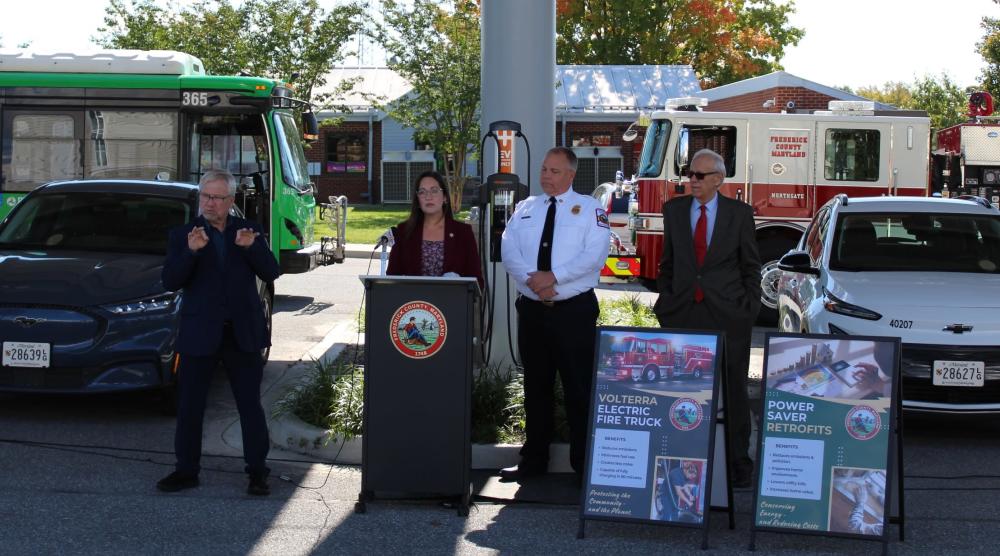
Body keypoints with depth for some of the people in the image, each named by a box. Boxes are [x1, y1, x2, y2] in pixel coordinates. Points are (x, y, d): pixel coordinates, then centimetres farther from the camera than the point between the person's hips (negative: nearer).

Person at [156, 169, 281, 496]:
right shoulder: (183, 235, 3)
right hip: (199, 334, 0)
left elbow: (272, 273, -2)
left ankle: (257, 471, 14)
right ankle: (186, 471, 17)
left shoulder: (248, 231, 6)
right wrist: (190, 251, -23)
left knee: (250, 405, 6)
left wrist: (252, 248, -19)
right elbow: (170, 282, -9)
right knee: (189, 407, 5)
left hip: (243, 333, 0)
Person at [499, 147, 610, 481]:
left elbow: (594, 254, -12)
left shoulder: (590, 208, 1)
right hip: (532, 309, 4)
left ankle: (585, 465, 3)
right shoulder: (525, 209, 13)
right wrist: (531, 279, -15)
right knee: (536, 388, 12)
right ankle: (534, 460, 21)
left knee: (579, 389, -3)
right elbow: (509, 251, 2)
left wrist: (553, 276, -19)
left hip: (575, 311, -4)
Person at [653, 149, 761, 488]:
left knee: (734, 390, 4)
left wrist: (750, 307, -1)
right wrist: (665, 301, 9)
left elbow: (750, 265, 5)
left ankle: (739, 461, 13)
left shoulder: (739, 213, 2)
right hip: (684, 313, 2)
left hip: (728, 314, -2)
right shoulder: (674, 210, 8)